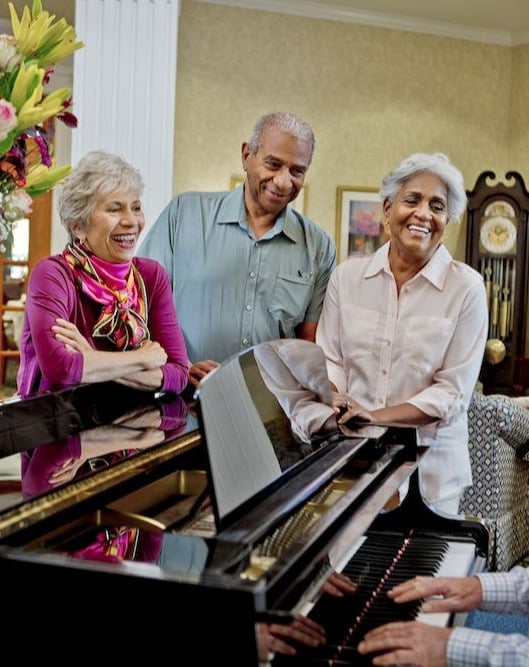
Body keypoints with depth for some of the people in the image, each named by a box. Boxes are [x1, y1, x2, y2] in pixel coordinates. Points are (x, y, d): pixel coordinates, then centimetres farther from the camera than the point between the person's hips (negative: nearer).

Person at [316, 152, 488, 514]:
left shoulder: (466, 288, -7)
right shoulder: (347, 275, 2)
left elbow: (453, 392, -10)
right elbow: (330, 359, 3)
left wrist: (377, 416, -20)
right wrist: (339, 406, -18)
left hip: (429, 461, -2)